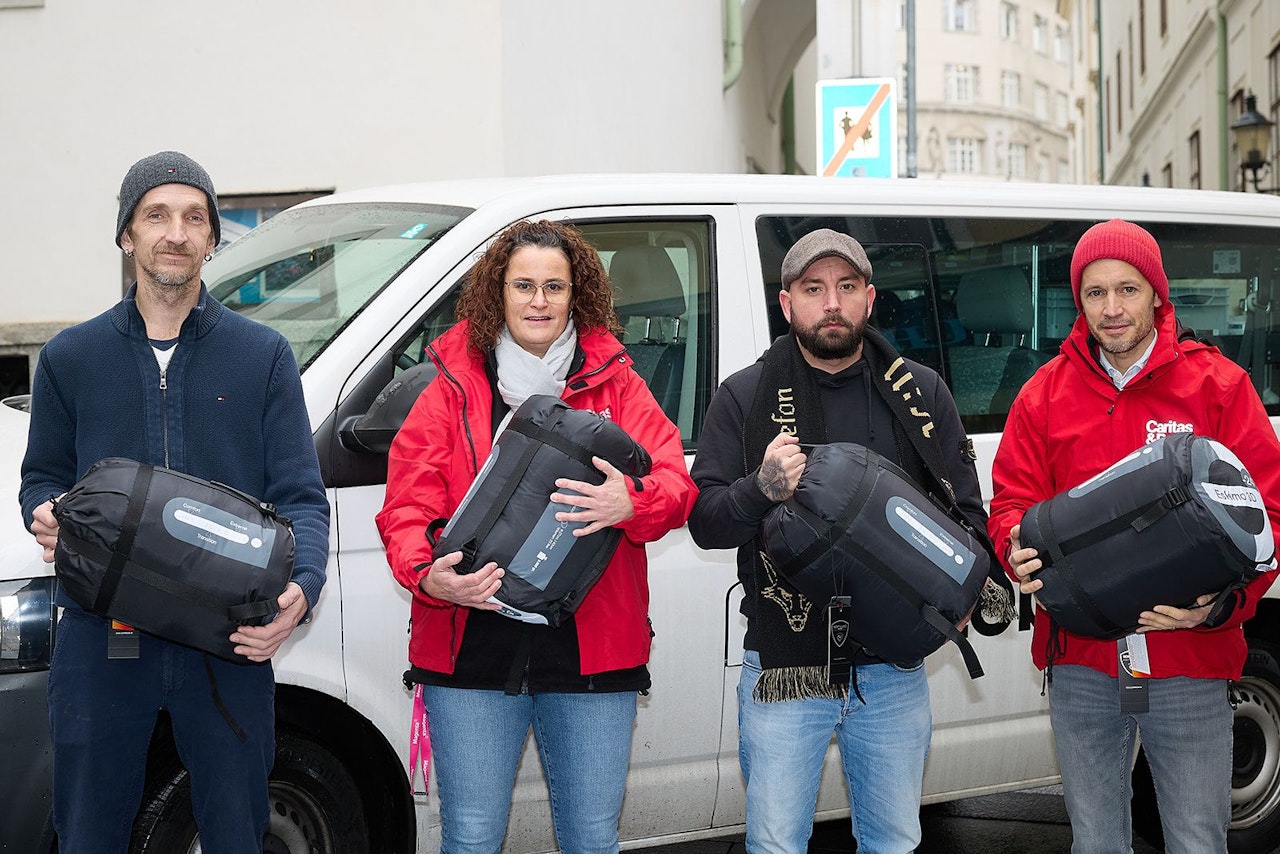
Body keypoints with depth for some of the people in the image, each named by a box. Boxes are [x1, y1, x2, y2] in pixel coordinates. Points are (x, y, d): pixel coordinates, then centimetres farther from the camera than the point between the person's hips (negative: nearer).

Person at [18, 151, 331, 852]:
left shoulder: (263, 355, 6)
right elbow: (41, 477, 14)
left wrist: (302, 586, -18)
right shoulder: (70, 357, 9)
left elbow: (301, 497, 1)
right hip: (100, 641, 1)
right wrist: (46, 516, -10)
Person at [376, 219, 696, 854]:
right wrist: (428, 574, -19)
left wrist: (632, 503, -24)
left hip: (591, 654, 1)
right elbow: (405, 508, 1)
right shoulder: (453, 390, 6)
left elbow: (675, 483, -1)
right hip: (473, 654, -1)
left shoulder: (615, 384, 8)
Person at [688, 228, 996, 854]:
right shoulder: (744, 397, 2)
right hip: (783, 664, -2)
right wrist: (761, 489, -23)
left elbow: (967, 511, 10)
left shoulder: (922, 395, 8)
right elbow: (703, 521, -2)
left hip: (895, 665, 2)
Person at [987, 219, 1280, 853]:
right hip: (1082, 664, 2)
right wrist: (1019, 547, -15)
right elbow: (1012, 501, 9)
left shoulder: (1218, 385, -1)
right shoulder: (1045, 394, 6)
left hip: (1190, 663, -2)